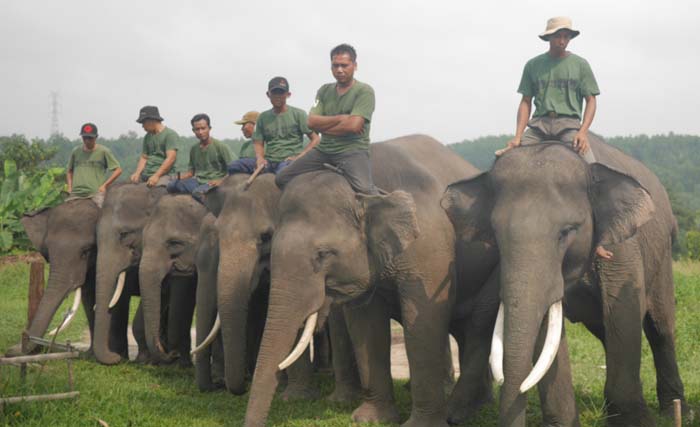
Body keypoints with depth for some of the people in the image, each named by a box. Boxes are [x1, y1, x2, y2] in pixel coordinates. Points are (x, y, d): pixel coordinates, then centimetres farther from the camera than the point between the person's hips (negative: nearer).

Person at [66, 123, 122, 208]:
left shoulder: (103, 151, 5)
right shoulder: (76, 152, 16)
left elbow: (118, 170, 5)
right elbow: (69, 170, 29)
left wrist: (104, 185, -2)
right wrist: (70, 187, 14)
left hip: (95, 193, -4)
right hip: (75, 193, 4)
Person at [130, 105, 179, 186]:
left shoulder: (170, 134, -3)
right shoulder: (148, 137, 21)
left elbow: (171, 158, -13)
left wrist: (156, 175, -22)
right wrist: (137, 173, 1)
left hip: (163, 175, -7)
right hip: (145, 175, 7)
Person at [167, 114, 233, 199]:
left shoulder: (221, 147, -1)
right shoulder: (194, 149, 17)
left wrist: (220, 181, -20)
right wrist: (180, 177, 2)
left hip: (212, 182, -6)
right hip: (197, 181, 6)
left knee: (197, 192, -40)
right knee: (171, 185, -21)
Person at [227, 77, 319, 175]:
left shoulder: (298, 114, 6)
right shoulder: (263, 117, 17)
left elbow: (315, 139, 3)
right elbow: (258, 143, 15)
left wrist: (299, 157, -10)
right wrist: (260, 157, -7)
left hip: (290, 160, -4)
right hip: (268, 161, 4)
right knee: (233, 166, -18)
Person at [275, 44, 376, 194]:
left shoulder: (364, 91, -3)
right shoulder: (325, 91, 14)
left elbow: (353, 126, -16)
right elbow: (312, 122, 1)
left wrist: (324, 126, -2)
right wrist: (340, 118, -10)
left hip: (352, 149, -6)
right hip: (324, 149, 6)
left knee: (364, 189, -34)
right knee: (282, 179, 2)